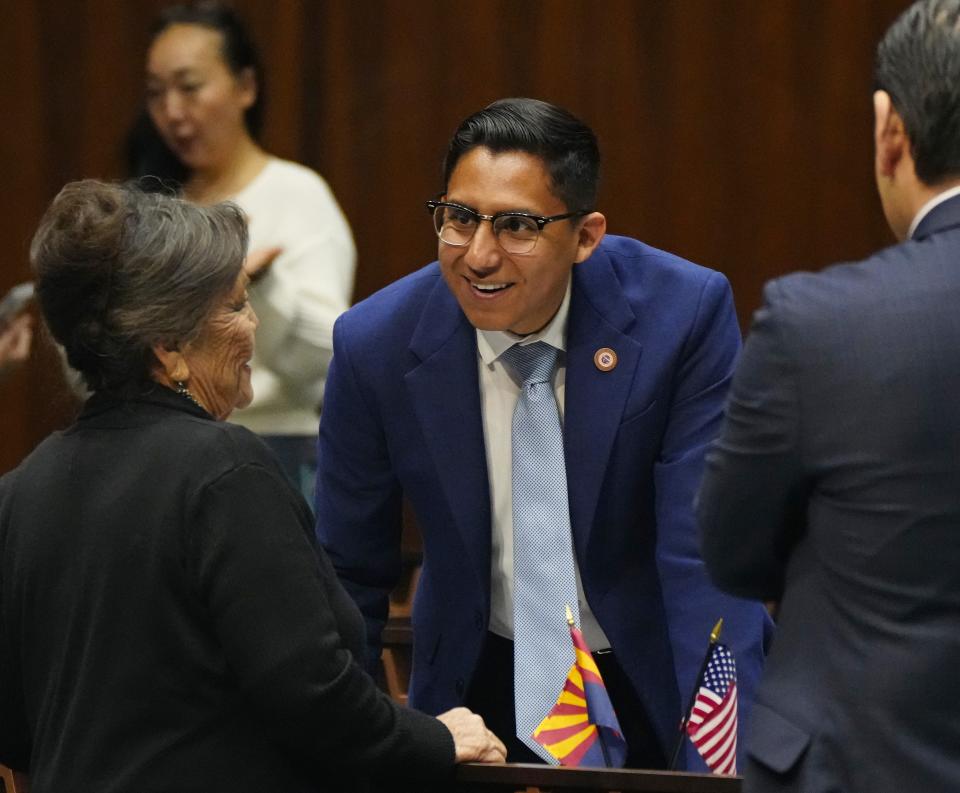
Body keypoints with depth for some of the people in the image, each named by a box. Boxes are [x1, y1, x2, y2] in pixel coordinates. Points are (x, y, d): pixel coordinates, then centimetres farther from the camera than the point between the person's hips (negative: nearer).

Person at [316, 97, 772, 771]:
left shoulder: (686, 314, -19)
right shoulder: (375, 346, -14)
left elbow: (707, 556, -21)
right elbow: (349, 575, -2)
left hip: (655, 677, -1)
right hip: (483, 683, 1)